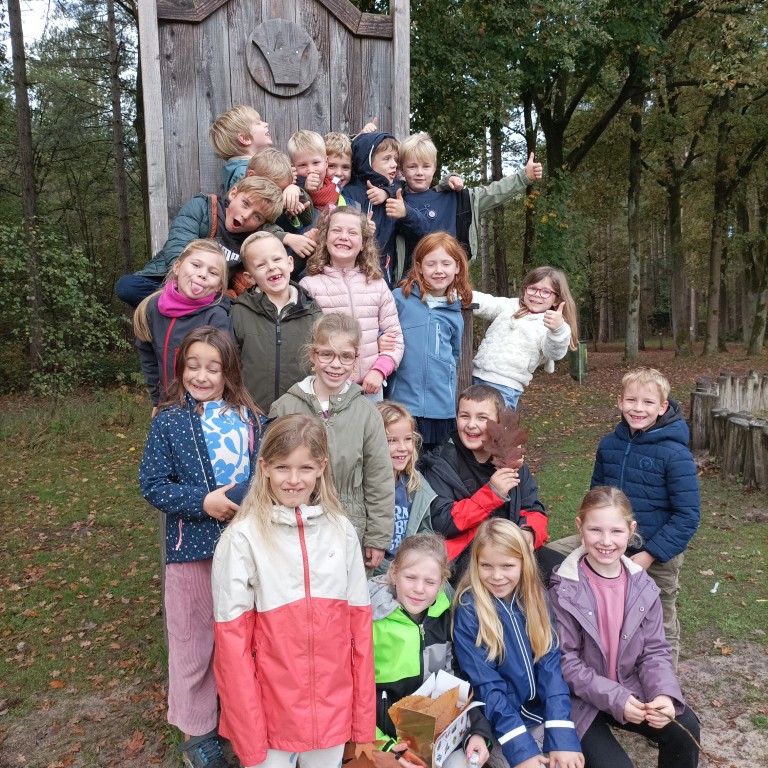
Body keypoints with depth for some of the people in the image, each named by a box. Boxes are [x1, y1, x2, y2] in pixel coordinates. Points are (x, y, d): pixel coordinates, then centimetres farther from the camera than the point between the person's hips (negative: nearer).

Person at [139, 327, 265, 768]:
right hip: (193, 548, -2)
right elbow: (152, 484, -8)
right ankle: (197, 730, 33)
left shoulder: (250, 418, 1)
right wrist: (203, 502, -19)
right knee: (195, 639, 12)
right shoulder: (169, 422, -5)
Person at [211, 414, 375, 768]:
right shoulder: (242, 538, -12)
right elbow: (232, 637, -10)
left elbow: (359, 623, 1)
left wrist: (363, 715, 2)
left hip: (333, 705, 3)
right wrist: (247, 733, -10)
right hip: (271, 707, -3)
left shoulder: (341, 531, -2)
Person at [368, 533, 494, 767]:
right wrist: (380, 744, -18)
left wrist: (478, 730, -3)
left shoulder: (443, 616, 1)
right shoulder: (369, 619, -14)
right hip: (385, 731, -3)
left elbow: (456, 681, 9)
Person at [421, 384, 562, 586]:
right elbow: (441, 522, -13)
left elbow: (534, 510, 11)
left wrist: (529, 532, -14)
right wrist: (491, 493, -20)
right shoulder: (441, 463, -5)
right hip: (463, 553, -5)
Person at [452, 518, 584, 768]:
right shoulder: (468, 609, -14)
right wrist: (521, 747, -21)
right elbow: (486, 684, -14)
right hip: (498, 724, -3)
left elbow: (550, 665, -7)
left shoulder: (534, 598, -2)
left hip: (542, 716, 3)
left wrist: (562, 735, -17)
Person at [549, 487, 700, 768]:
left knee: (685, 728, -15)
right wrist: (613, 698, -25)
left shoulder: (642, 587, -4)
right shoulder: (565, 592, -19)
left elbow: (654, 651, -1)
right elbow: (565, 661, -16)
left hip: (631, 690, 4)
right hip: (581, 700, -4)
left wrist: (664, 693, -20)